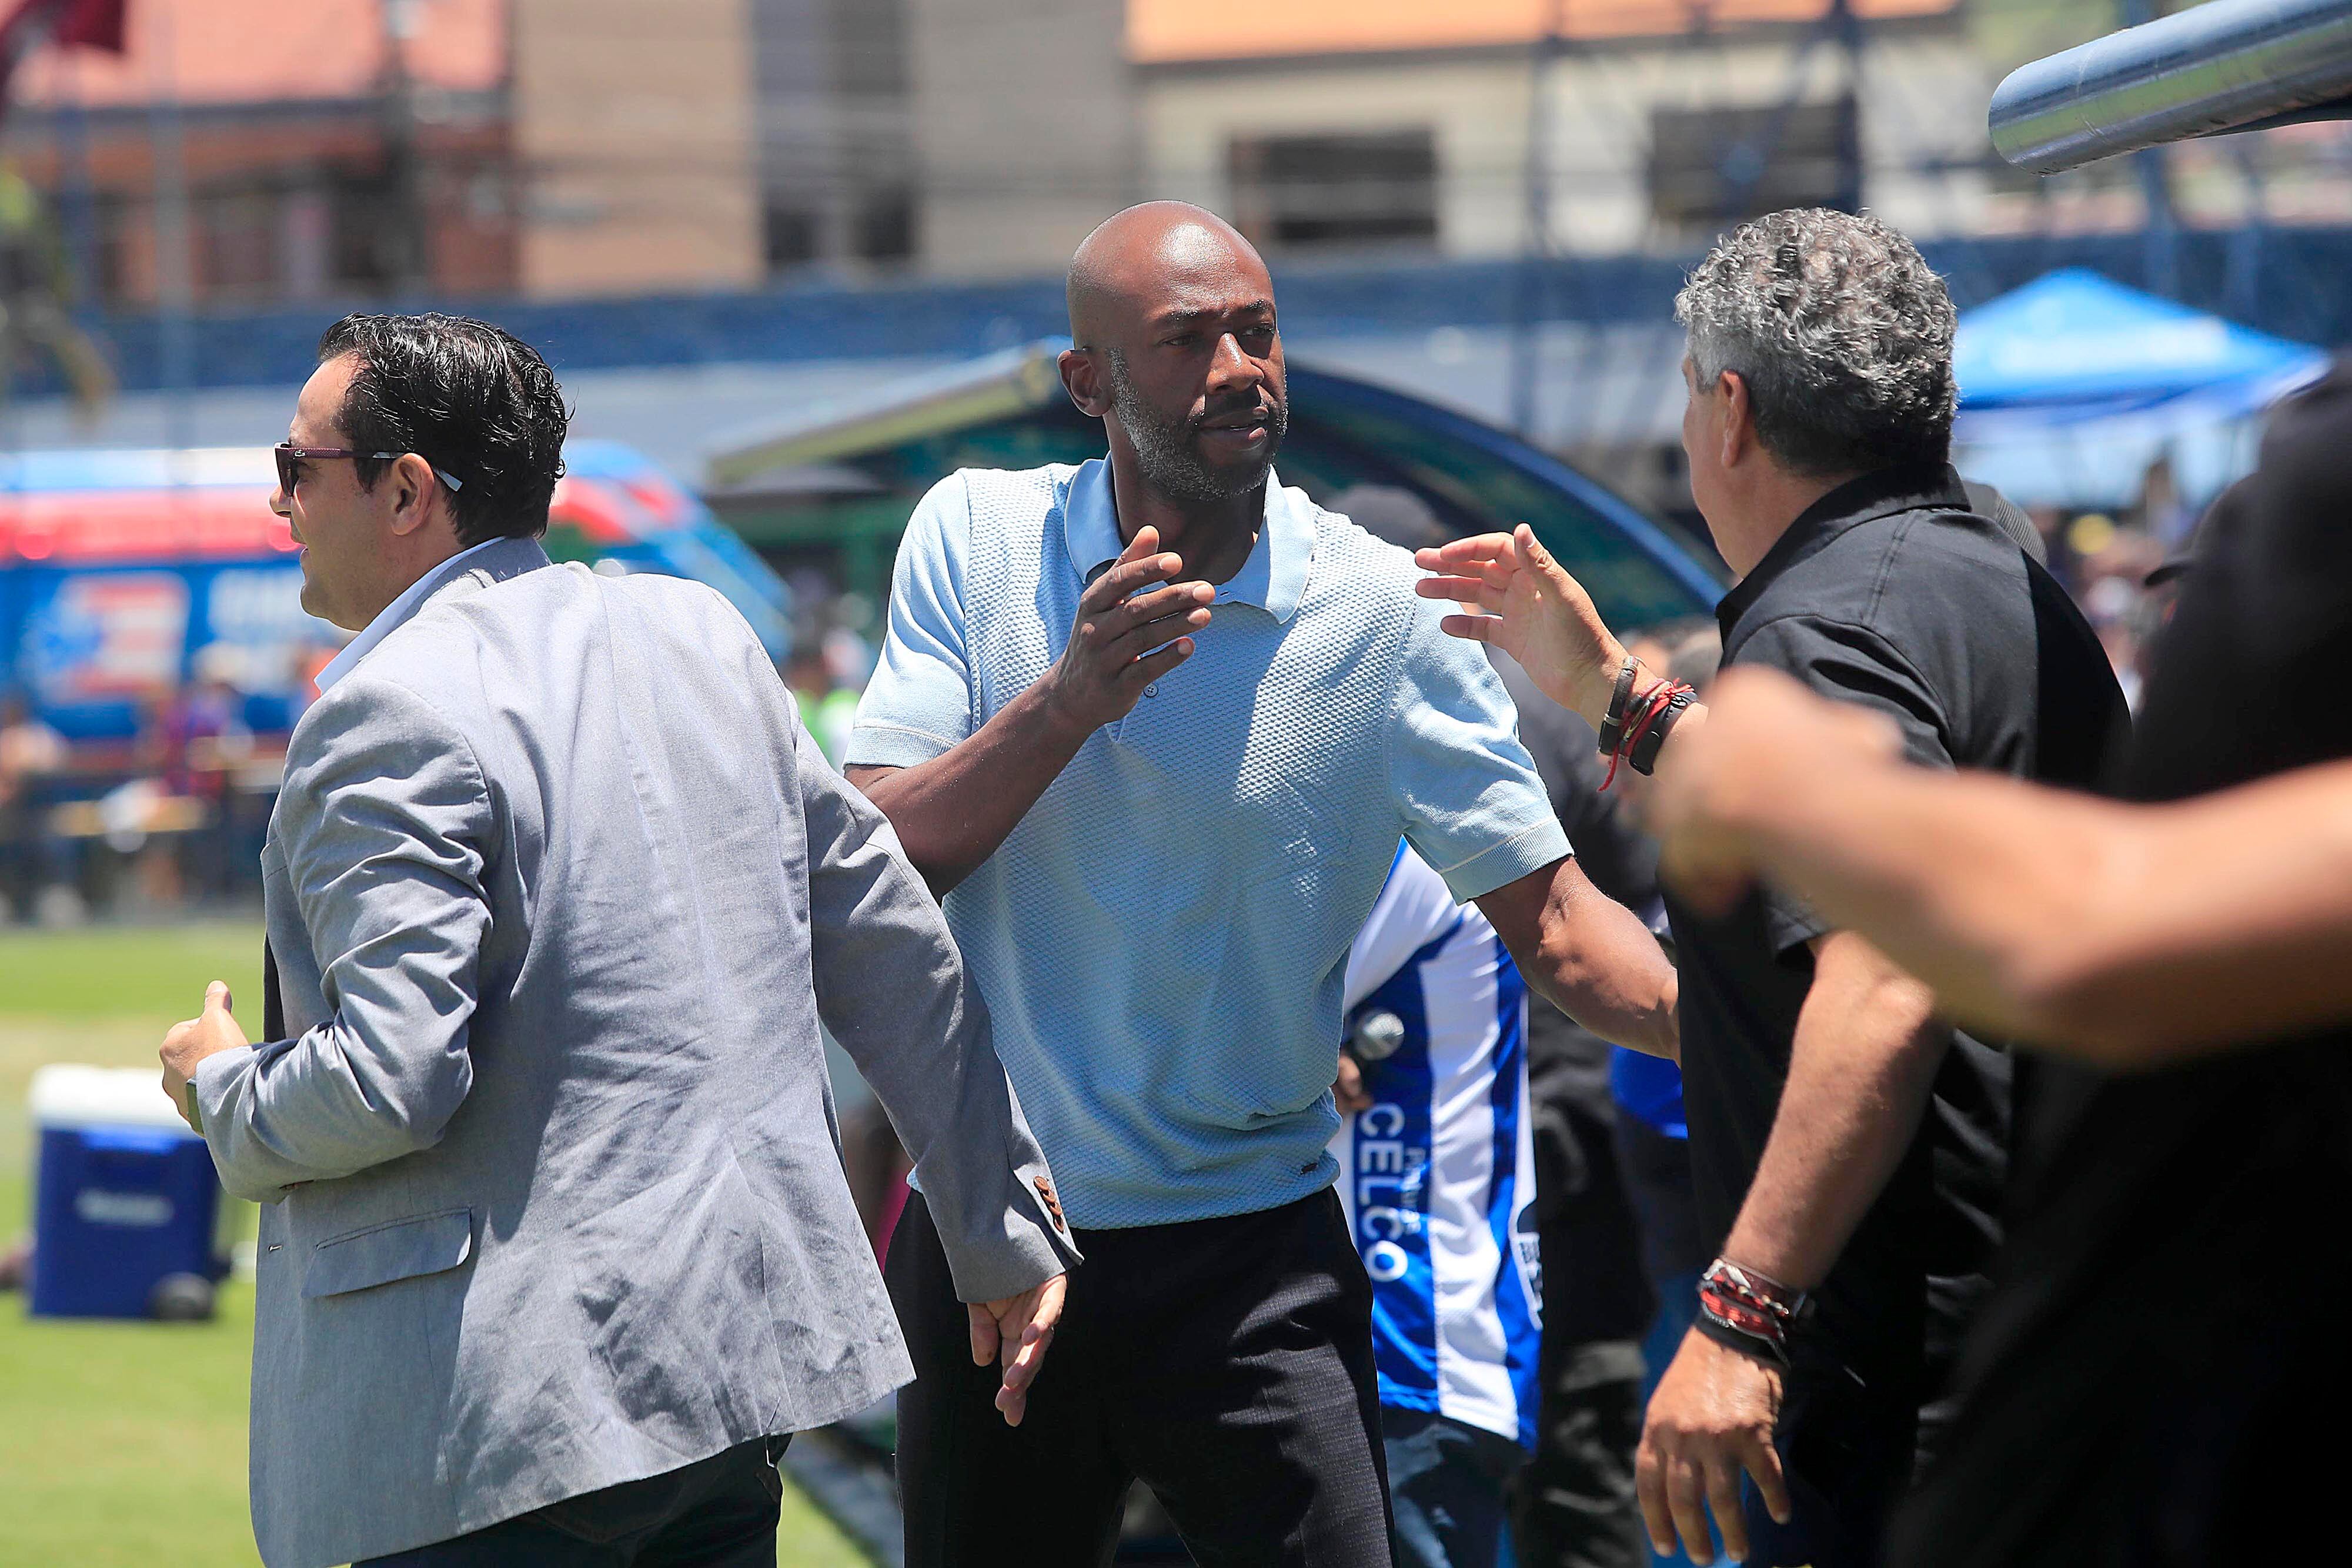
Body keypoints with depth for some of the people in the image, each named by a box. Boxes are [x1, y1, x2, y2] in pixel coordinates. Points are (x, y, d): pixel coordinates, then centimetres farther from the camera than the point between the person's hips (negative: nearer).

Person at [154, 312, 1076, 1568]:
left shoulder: (389, 719, -14)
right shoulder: (696, 632, 10)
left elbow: (387, 1080, -22)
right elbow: (891, 946, 13)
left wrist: (223, 1090, 0)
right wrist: (1002, 1226, 19)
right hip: (750, 1338, 8)